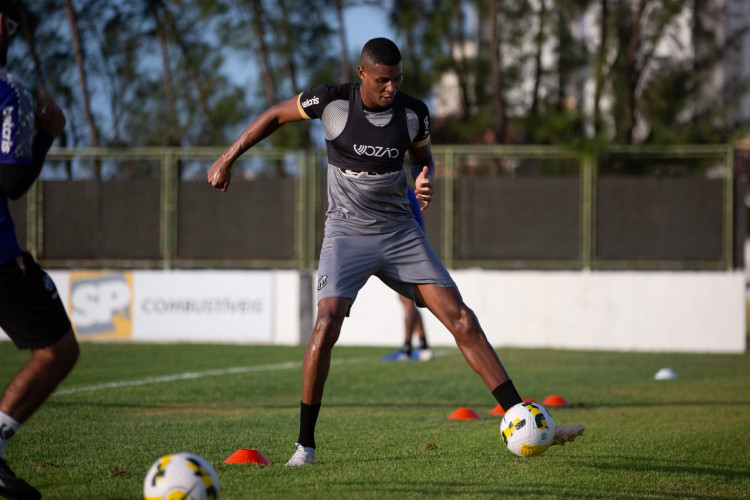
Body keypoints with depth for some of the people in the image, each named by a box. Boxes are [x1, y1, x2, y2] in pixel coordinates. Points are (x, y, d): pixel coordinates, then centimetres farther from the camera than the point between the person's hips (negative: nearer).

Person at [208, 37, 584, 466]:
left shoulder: (413, 112, -3)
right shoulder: (333, 100, -11)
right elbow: (275, 116, 5)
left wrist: (426, 181, -7)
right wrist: (228, 159, 5)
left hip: (401, 232, 3)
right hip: (348, 232, -3)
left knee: (462, 321, -7)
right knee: (327, 325, -23)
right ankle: (305, 443, -9)